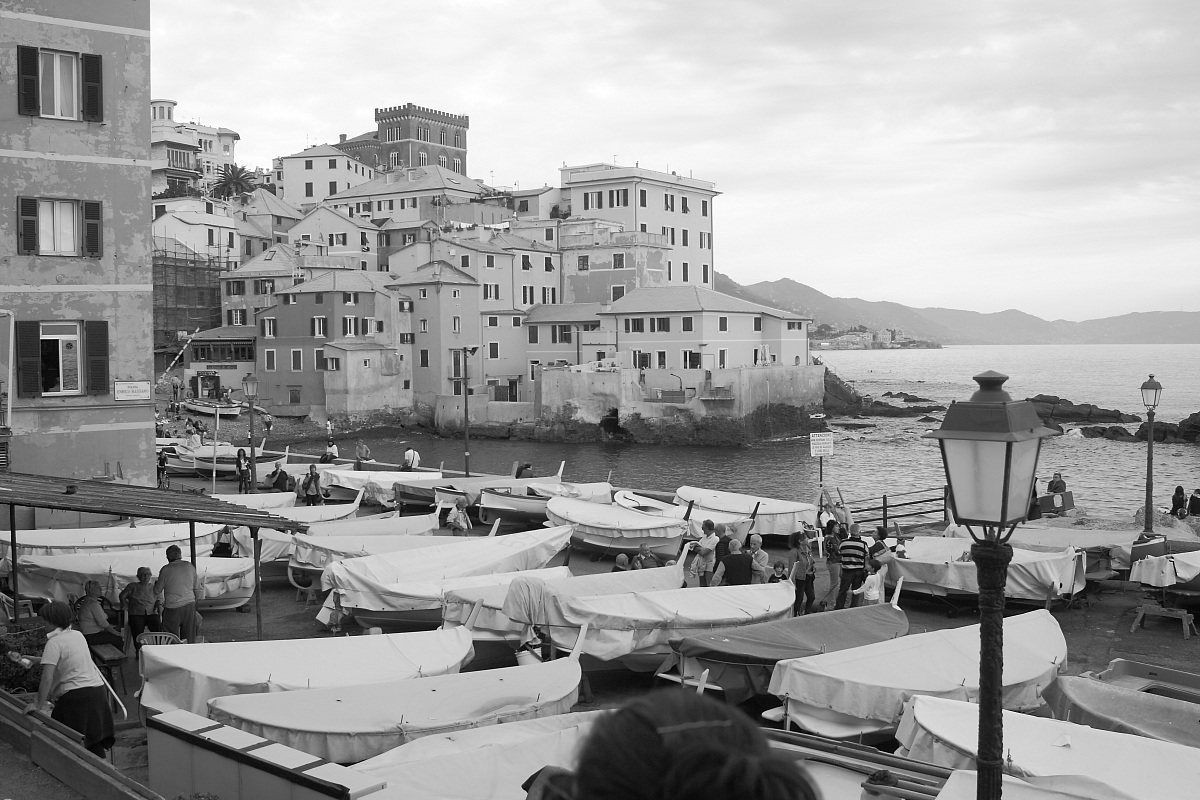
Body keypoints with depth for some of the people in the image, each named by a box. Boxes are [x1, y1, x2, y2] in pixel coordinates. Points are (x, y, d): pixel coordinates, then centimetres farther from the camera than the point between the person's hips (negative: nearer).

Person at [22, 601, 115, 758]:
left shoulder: (54, 643, -9)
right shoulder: (78, 635, 14)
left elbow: (47, 679, -15)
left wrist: (38, 705, -9)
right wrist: (35, 660, 33)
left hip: (76, 695, -8)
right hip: (98, 690, 8)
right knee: (95, 744, 11)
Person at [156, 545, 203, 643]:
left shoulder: (165, 570, -6)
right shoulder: (190, 566, 3)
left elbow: (157, 591, 5)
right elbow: (197, 587, 9)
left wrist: (156, 583, 25)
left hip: (172, 608, -3)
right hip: (189, 605, 3)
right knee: (189, 637, 9)